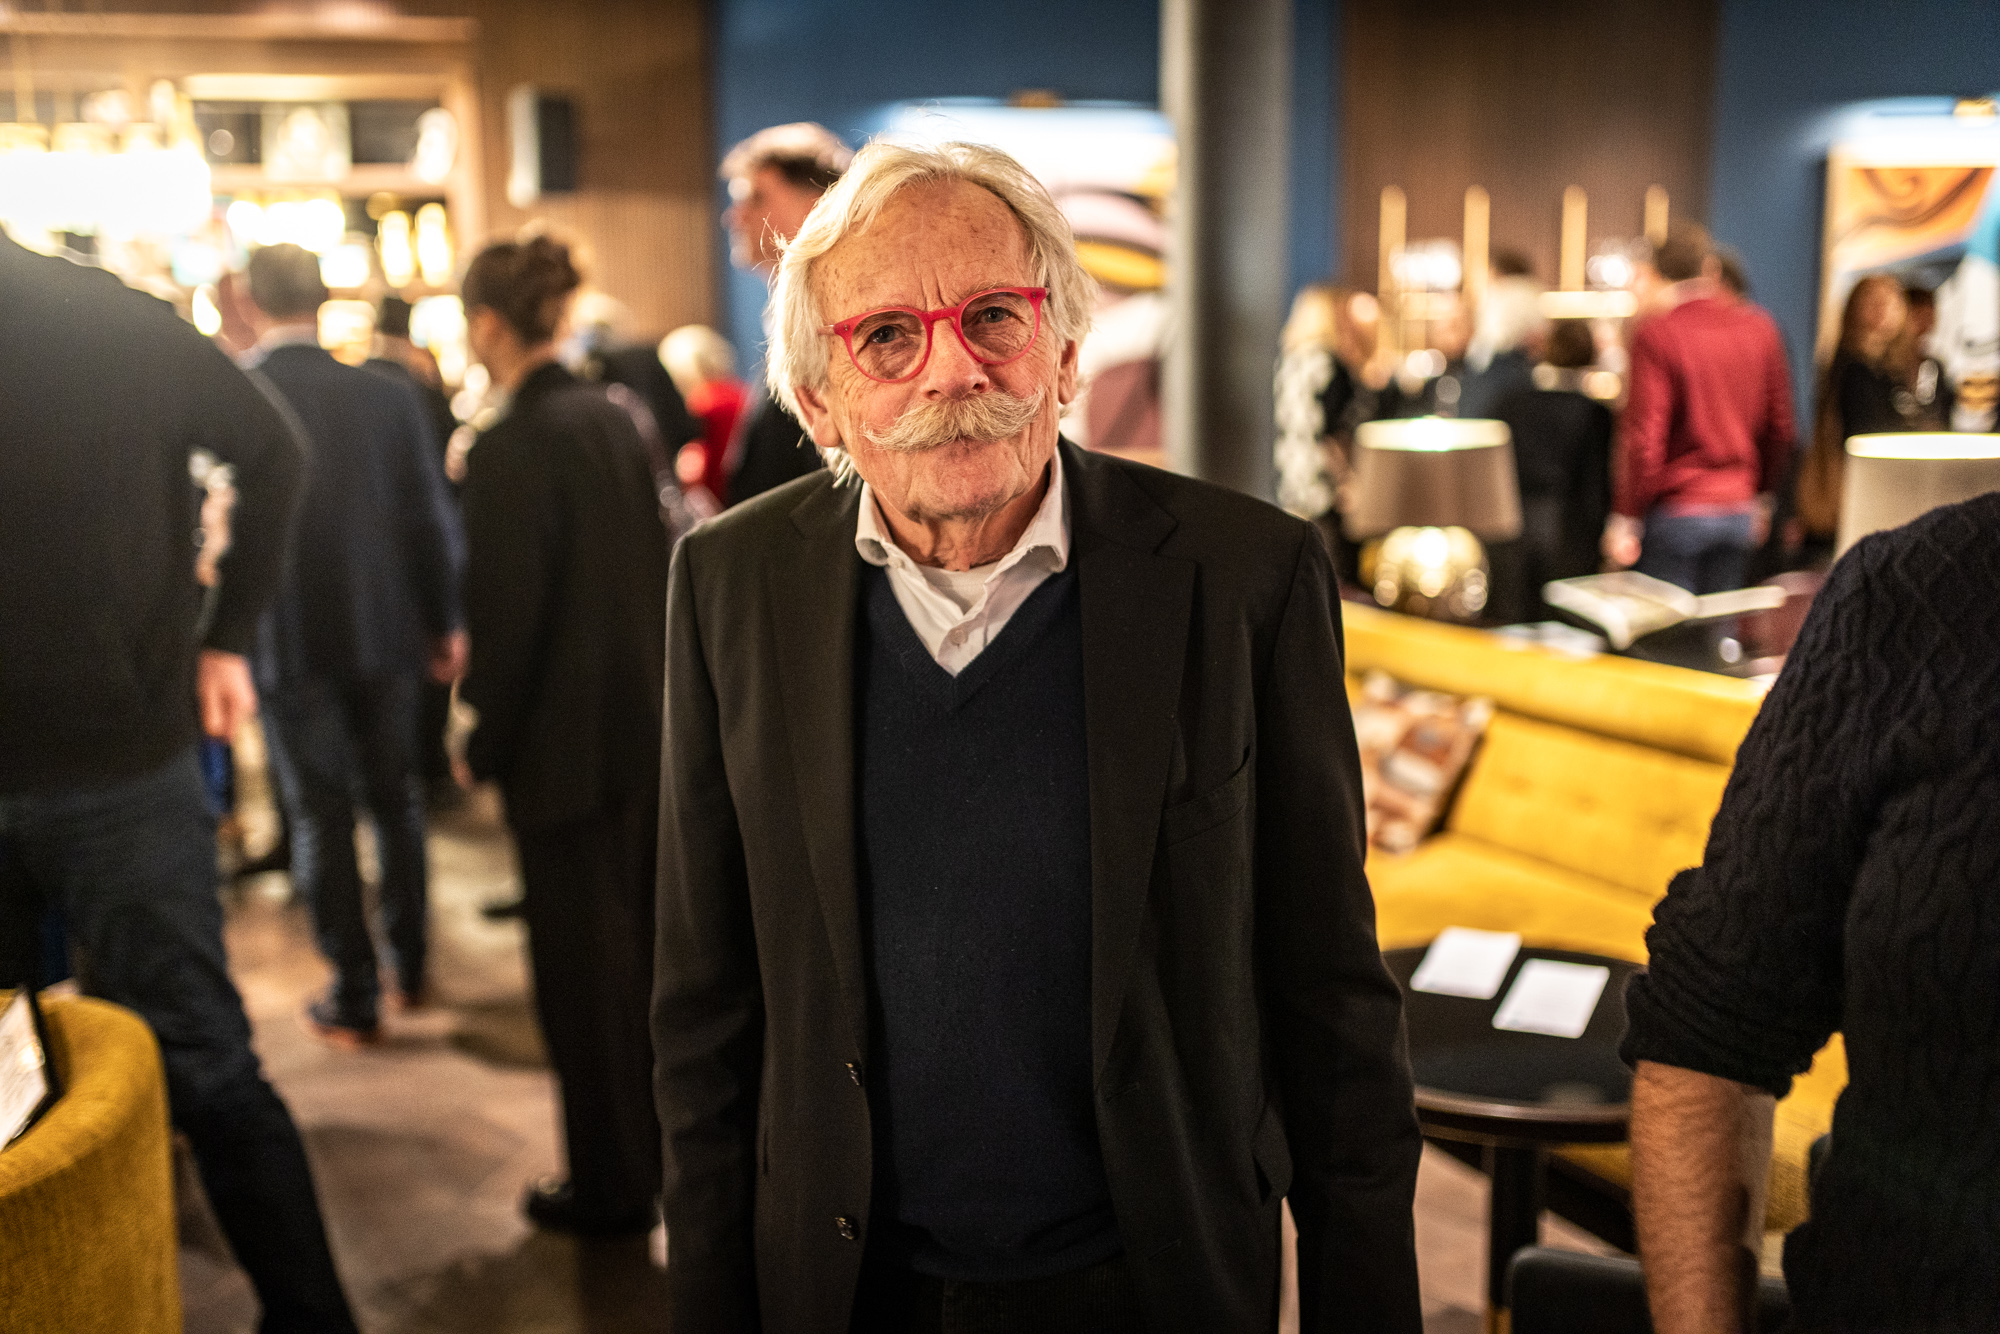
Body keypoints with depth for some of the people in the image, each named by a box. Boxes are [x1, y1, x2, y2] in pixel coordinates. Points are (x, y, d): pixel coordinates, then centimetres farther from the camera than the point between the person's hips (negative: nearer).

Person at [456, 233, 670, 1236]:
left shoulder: (510, 448, -18)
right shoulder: (614, 419, 4)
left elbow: (508, 616, -16)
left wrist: (486, 743, -4)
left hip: (567, 742, -7)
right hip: (646, 728, 7)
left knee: (581, 966, 5)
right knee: (642, 946, 20)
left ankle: (609, 1185, 18)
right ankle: (664, 1144, 34)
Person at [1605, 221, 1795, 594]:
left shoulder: (1656, 333, -12)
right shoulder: (1759, 327, 6)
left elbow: (1643, 438, -16)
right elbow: (1780, 426, 12)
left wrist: (1624, 518, -10)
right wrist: (1762, 499, 23)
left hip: (1674, 512, -5)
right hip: (1739, 513, 5)